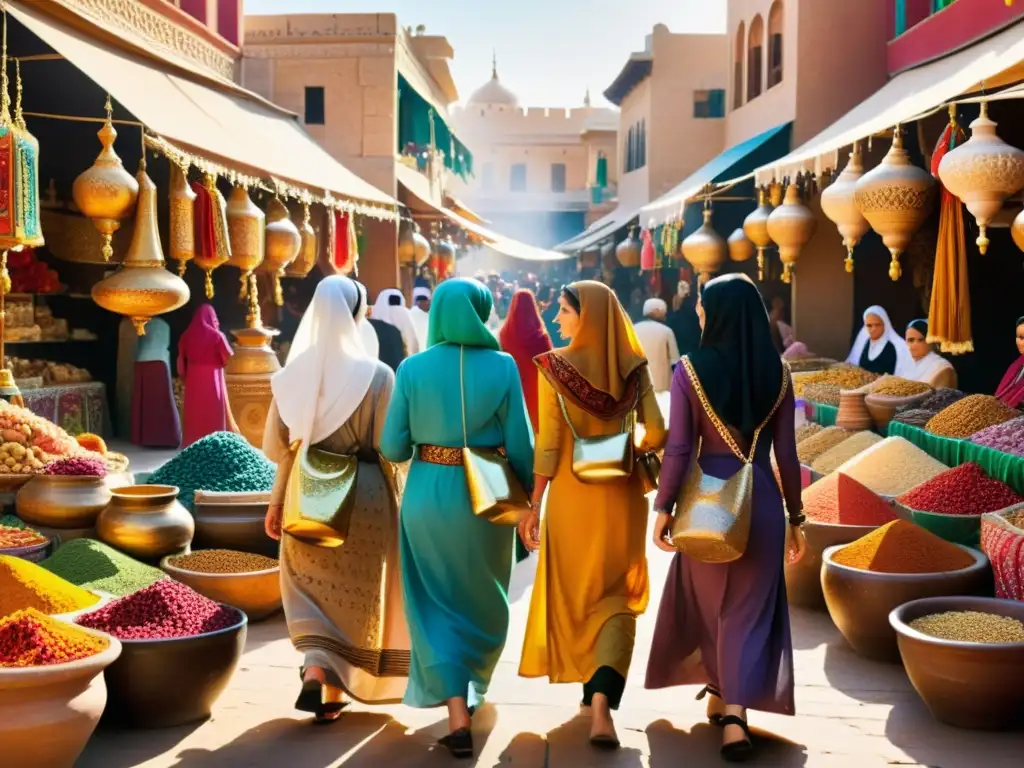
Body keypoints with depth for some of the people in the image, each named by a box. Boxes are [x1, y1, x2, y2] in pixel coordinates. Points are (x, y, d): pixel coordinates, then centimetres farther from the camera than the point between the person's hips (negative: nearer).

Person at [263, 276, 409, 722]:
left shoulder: (294, 373, -4)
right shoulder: (376, 374, -13)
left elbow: (276, 446, 1)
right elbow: (389, 447, -12)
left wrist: (277, 500, 13)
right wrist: (399, 502, 3)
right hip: (365, 495, -2)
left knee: (313, 586, 17)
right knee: (354, 593, 12)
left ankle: (315, 670, -3)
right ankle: (335, 692, 20)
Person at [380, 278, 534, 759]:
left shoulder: (412, 368, -7)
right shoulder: (502, 367, -8)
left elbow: (393, 447, -6)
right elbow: (520, 445, -7)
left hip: (428, 497, 0)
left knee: (437, 604, 10)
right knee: (482, 601, 21)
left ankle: (457, 716, 0)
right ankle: (471, 692, 39)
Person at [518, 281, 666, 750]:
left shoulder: (555, 366, -11)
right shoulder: (633, 367, -4)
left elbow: (548, 445, -12)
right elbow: (656, 435, -5)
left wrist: (533, 506, -6)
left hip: (572, 495, -1)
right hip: (620, 495, 1)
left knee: (572, 590, 19)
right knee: (616, 598, 9)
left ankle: (589, 686, 34)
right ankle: (602, 698, -11)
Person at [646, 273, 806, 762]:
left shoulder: (691, 370, -9)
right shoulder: (776, 373, -1)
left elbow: (679, 449, -11)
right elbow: (786, 454, 1)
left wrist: (663, 506, -2)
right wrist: (796, 517, 9)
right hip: (761, 497, 1)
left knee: (707, 599, 20)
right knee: (749, 610, 8)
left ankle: (721, 696, 34)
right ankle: (734, 712, -3)